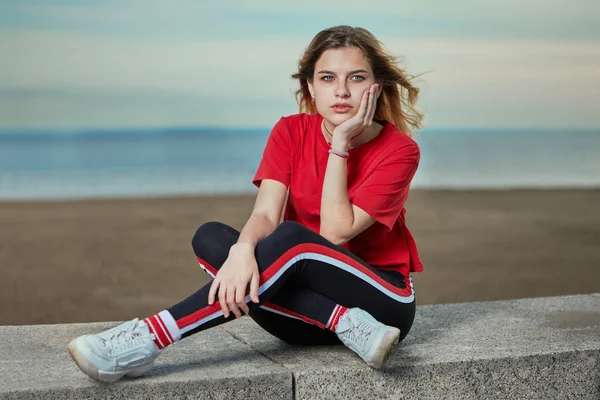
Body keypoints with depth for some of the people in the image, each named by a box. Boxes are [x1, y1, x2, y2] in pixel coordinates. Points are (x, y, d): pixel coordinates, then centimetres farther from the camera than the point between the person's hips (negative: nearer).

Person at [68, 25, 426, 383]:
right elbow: (265, 216, -14)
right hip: (306, 294, 4)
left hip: (384, 303, -4)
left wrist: (340, 145, -21)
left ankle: (148, 339, -38)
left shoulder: (399, 150, -11)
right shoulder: (291, 132, 0)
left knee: (290, 239, -34)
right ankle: (348, 327, -31)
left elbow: (335, 233, -19)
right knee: (211, 237, -22)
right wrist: (242, 249, -37)